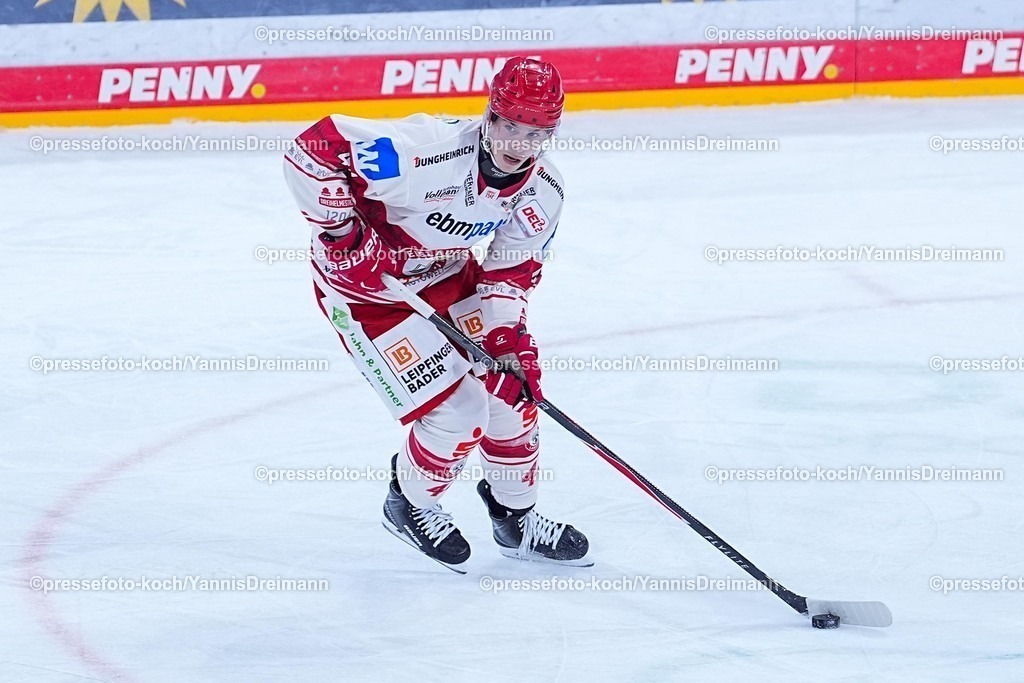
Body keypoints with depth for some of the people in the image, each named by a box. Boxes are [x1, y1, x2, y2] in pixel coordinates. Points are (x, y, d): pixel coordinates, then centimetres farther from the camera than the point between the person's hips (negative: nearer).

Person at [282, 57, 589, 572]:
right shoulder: (430, 151, -37)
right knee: (457, 408, -11)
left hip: (443, 276, 7)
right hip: (363, 281, -7)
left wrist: (509, 338, -12)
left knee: (511, 385, 5)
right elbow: (313, 149, -36)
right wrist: (344, 234, -31)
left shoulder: (541, 192, -13)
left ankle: (515, 518, 28)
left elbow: (511, 271, 2)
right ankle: (409, 506, 18)